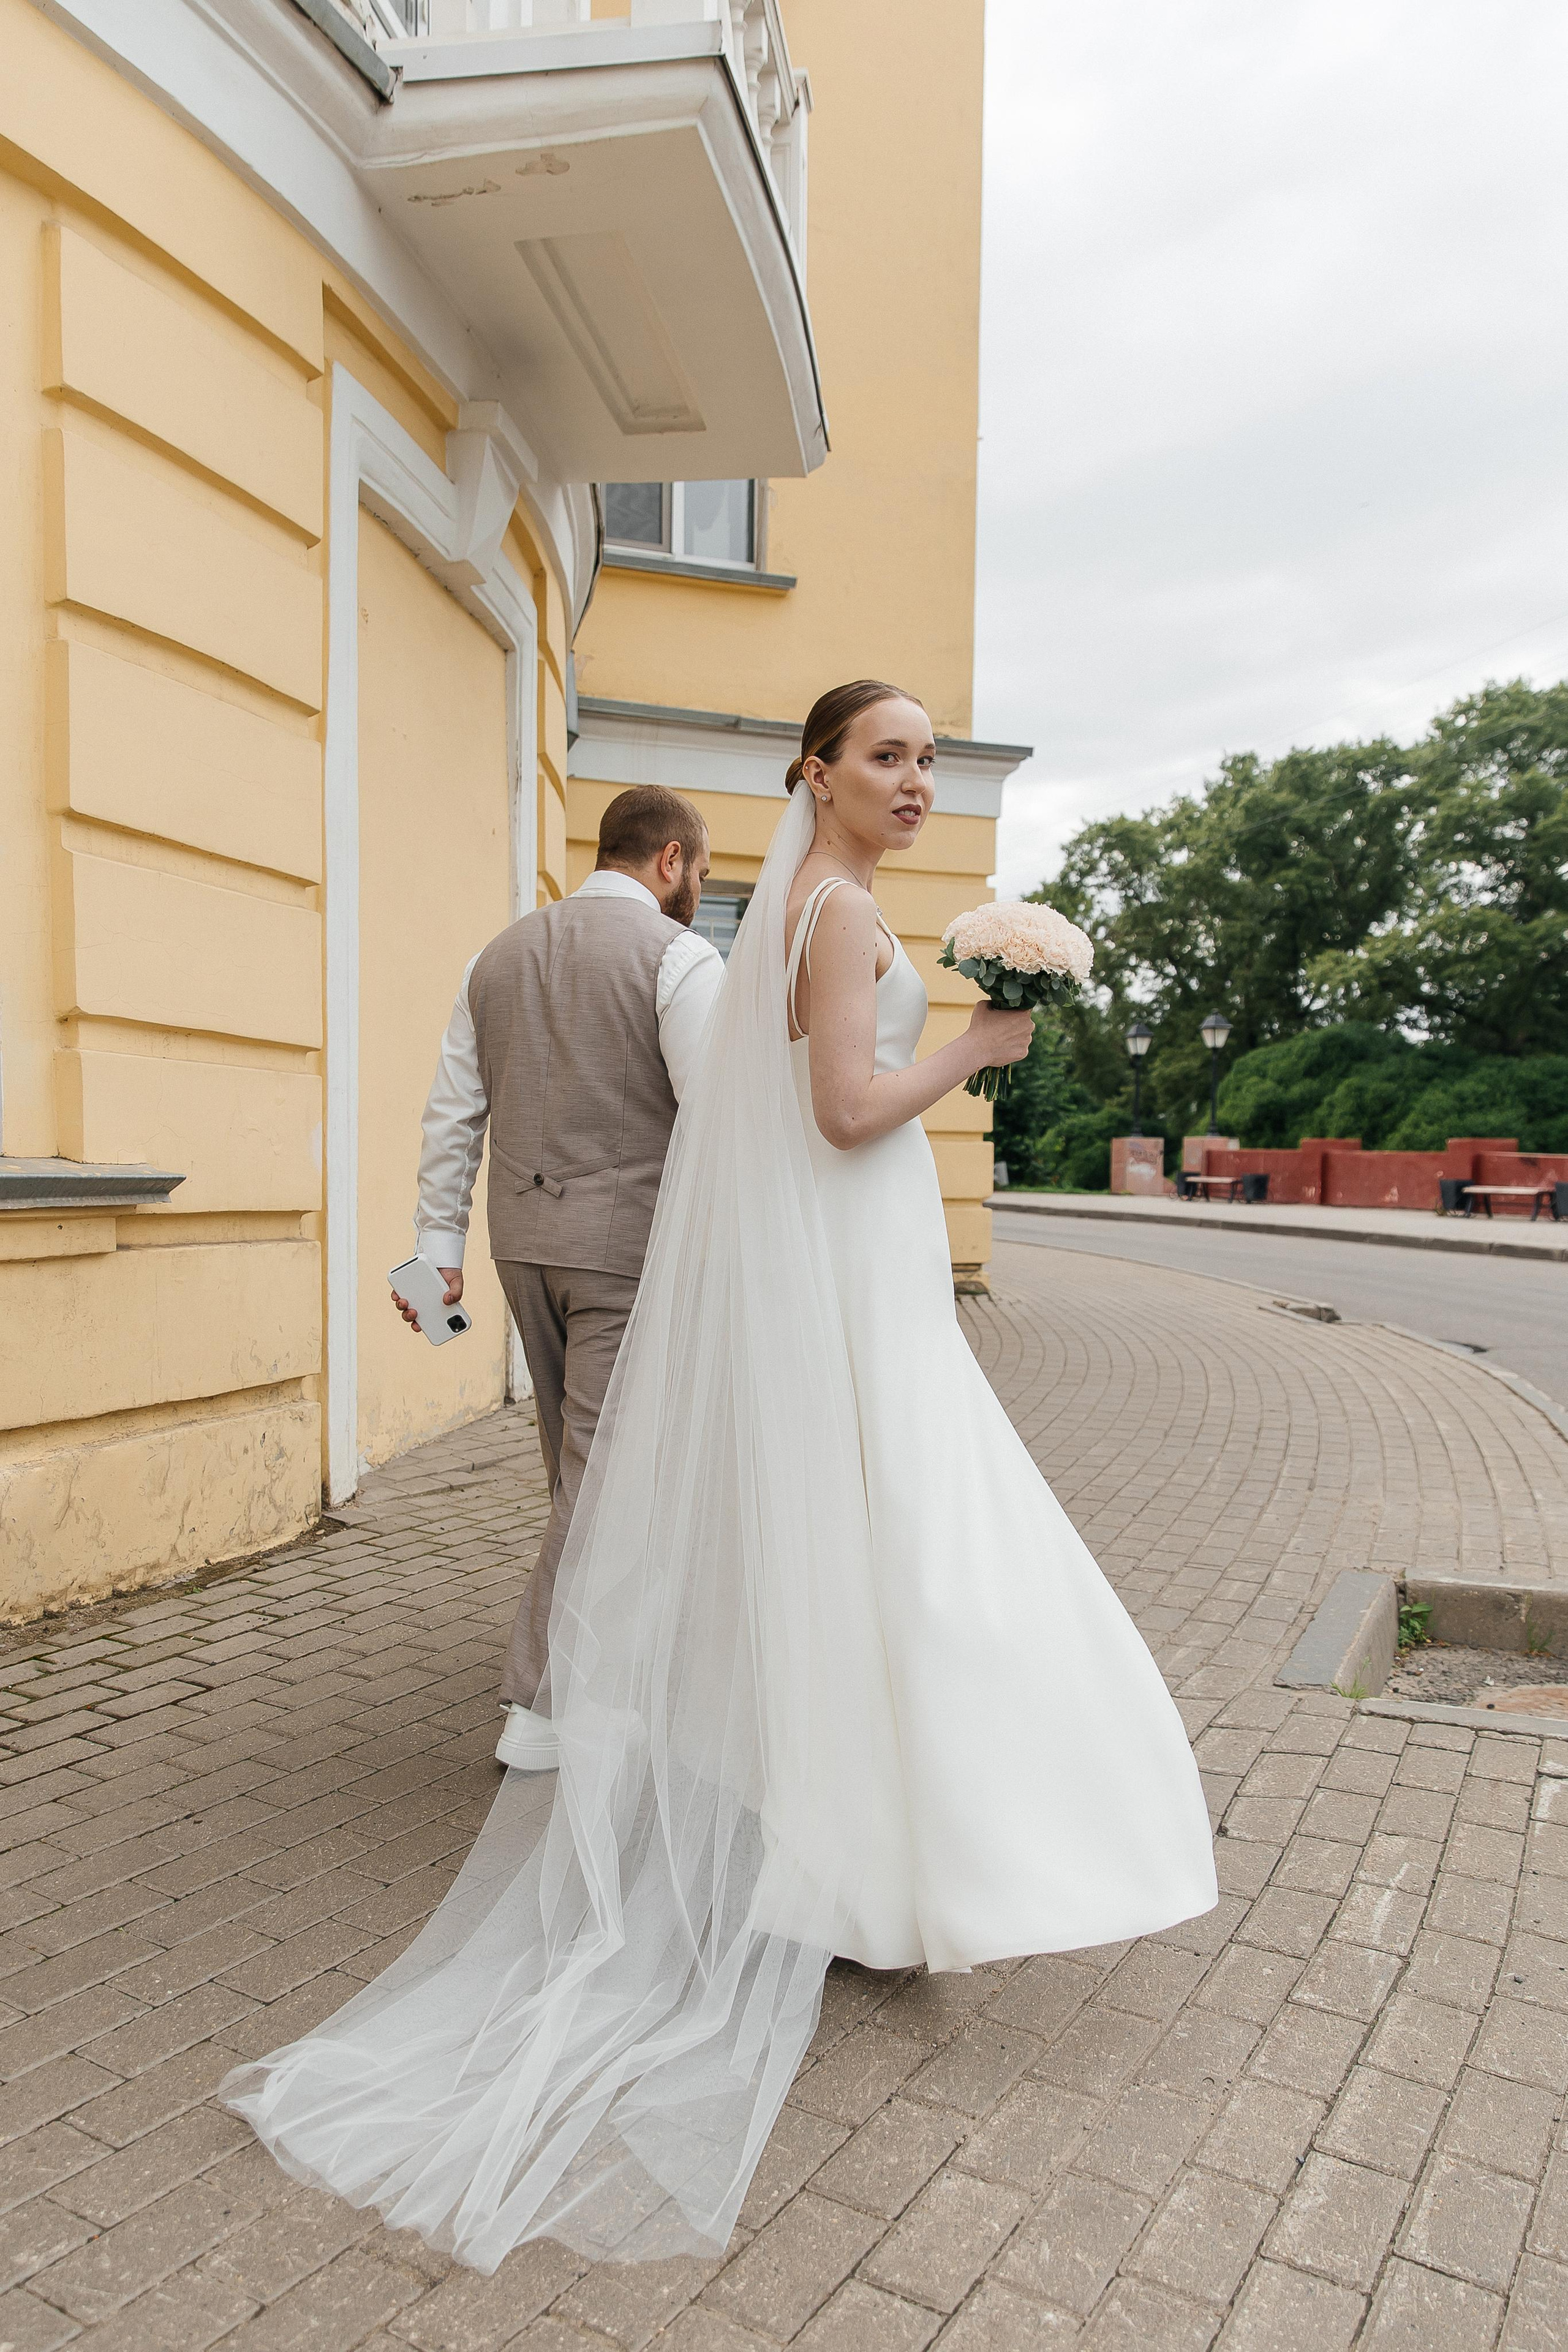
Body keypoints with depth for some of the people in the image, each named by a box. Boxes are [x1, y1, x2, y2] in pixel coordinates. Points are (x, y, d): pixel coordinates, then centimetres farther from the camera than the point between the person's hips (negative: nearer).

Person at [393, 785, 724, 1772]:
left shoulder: (499, 956, 11)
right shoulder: (679, 958, -9)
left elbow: (453, 1115, 10)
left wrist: (440, 1244, 12)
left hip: (526, 1243, 7)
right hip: (632, 1245, -7)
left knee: (585, 1467, 20)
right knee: (604, 1474, 1)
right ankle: (545, 1707, 9)